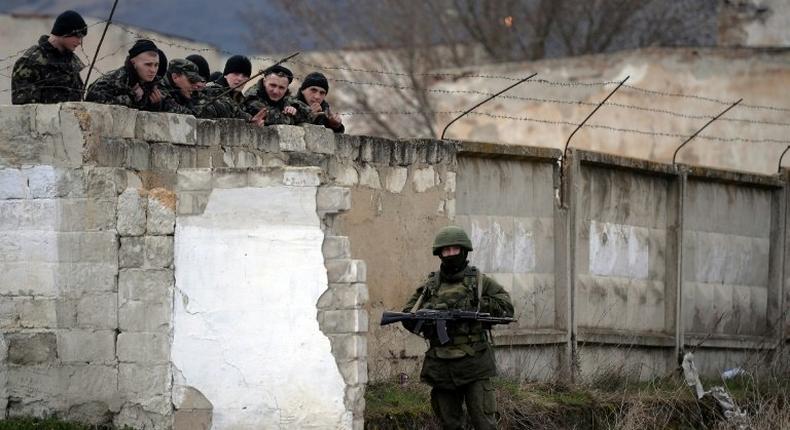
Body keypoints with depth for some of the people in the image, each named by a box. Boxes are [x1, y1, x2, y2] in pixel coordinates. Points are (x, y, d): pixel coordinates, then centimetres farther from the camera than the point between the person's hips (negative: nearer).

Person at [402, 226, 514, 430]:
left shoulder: (480, 281, 4)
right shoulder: (430, 285, 11)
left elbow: (506, 308, -3)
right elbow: (408, 317, 8)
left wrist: (475, 304, -14)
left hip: (474, 365, -3)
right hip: (441, 366, 3)